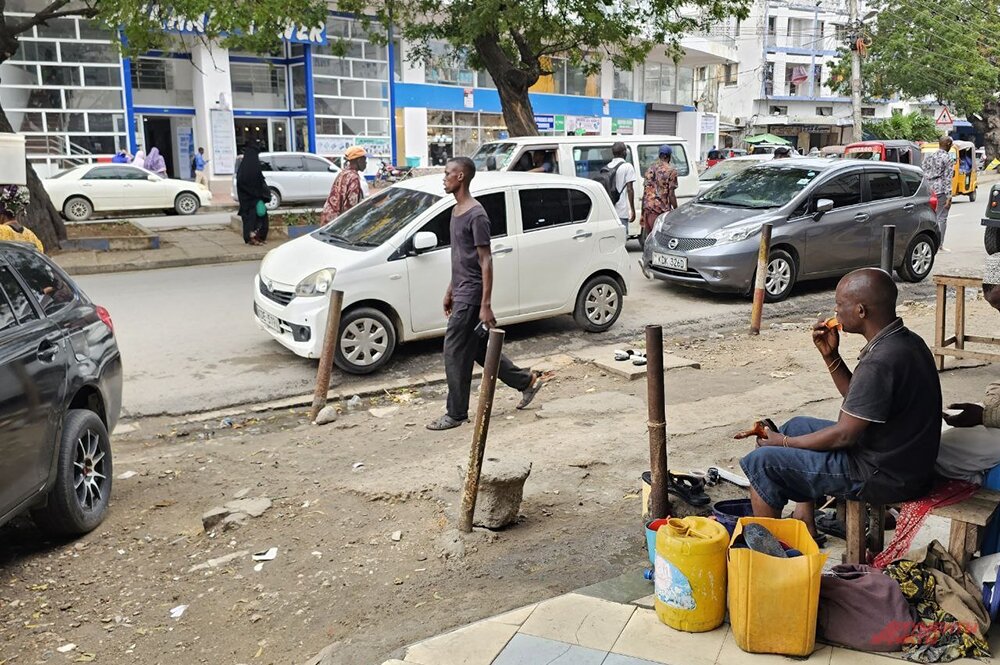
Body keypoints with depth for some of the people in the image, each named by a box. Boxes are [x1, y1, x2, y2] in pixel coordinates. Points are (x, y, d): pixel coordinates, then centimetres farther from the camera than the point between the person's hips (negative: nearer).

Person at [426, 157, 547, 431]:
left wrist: (486, 305, -21)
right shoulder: (456, 211, 11)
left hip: (471, 296, -9)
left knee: (455, 354, -3)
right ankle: (527, 381, 29)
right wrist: (450, 290, 21)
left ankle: (456, 414, 9)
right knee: (480, 349, 16)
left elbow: (486, 261, -19)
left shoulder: (476, 215, -17)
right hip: (461, 293, 9)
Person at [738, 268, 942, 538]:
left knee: (762, 461, -10)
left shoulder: (880, 363, -28)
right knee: (797, 426, 24)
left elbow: (844, 435, -22)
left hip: (886, 477, -10)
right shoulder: (906, 341, 4)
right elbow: (857, 400, 15)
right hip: (904, 461, 10)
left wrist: (783, 442, -9)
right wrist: (831, 356, 2)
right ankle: (805, 527, 24)